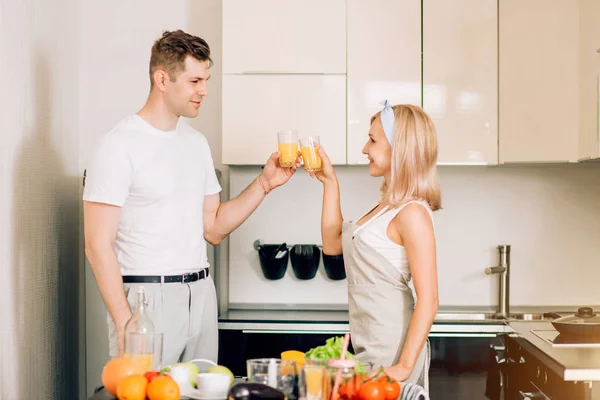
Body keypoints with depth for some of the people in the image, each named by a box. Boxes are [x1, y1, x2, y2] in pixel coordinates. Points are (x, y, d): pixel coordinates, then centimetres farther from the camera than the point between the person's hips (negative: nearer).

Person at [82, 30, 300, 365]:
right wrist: (124, 326, -18)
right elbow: (98, 245, -13)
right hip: (147, 298, -6)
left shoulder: (197, 142, 11)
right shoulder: (120, 145, -10)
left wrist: (264, 184, 2)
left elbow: (213, 229, 13)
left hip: (202, 296, 7)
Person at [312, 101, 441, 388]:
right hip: (370, 344, 9)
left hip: (390, 351, -9)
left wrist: (404, 366, -24)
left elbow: (428, 301, -20)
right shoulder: (388, 207, 9)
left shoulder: (412, 213, -17)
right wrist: (329, 182, 13)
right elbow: (333, 244, 16)